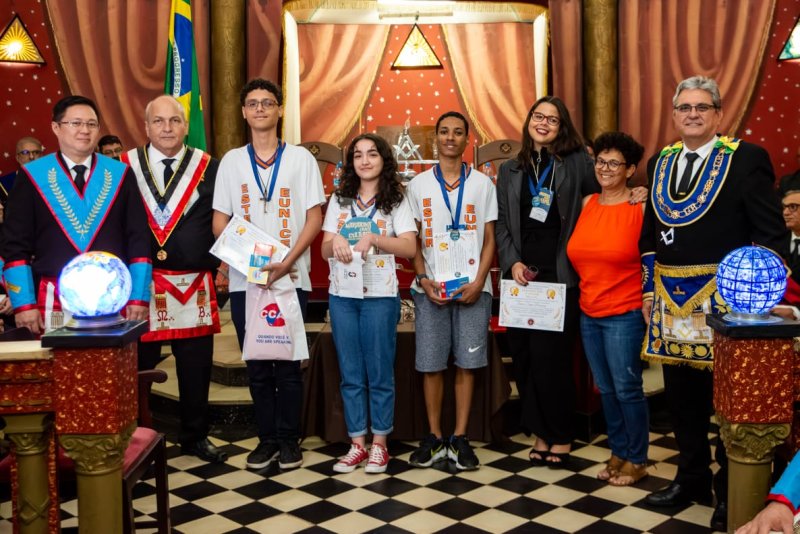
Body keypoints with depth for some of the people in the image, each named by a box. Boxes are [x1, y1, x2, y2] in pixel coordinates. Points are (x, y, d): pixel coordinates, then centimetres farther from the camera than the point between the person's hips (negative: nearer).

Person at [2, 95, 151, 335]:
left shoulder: (120, 175, 7)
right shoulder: (32, 176, 5)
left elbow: (138, 241, 5)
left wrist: (138, 297, -2)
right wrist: (24, 304, -5)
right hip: (54, 302, -1)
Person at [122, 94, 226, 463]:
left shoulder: (208, 167, 3)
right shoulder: (125, 166, 2)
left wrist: (212, 263, -5)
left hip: (194, 286, 1)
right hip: (140, 284, -1)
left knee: (196, 367, 10)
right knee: (139, 366, 7)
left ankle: (195, 437, 26)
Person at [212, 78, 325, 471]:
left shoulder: (300, 158, 3)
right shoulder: (231, 161, 9)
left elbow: (314, 218, -1)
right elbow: (219, 220, 7)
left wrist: (287, 262, -14)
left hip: (290, 277, -2)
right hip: (244, 279, 2)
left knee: (287, 364, 3)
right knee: (257, 365, 8)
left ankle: (289, 439, 17)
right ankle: (267, 438, 20)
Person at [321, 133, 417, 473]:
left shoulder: (396, 201, 2)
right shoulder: (339, 199, 11)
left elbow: (410, 247, -9)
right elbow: (324, 250, 7)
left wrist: (374, 238, -22)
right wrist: (335, 240, -16)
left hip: (380, 295, -3)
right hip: (342, 295, 3)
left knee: (380, 372, 2)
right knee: (350, 373, 7)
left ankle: (379, 444, 14)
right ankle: (357, 444, 17)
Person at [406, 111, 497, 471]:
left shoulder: (482, 183, 7)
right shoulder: (419, 184, 9)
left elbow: (489, 239, 5)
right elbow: (413, 240, 8)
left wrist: (479, 282, -8)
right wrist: (423, 279, -7)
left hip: (472, 287, 0)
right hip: (431, 288, 1)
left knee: (467, 363, 2)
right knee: (431, 365, 2)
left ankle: (459, 438, 12)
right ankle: (434, 438, 14)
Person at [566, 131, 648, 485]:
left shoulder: (641, 208, -8)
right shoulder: (587, 203, 6)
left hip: (625, 314, -5)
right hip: (589, 313, 5)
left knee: (627, 389, 3)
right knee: (605, 389, 14)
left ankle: (637, 460, 19)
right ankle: (618, 453, 29)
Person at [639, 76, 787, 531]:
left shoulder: (747, 159, -5)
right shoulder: (660, 163, 12)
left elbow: (773, 233, -8)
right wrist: (649, 289, 12)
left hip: (725, 299, -5)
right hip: (671, 301, 6)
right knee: (681, 396, 14)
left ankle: (731, 491, 20)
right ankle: (692, 479, 30)